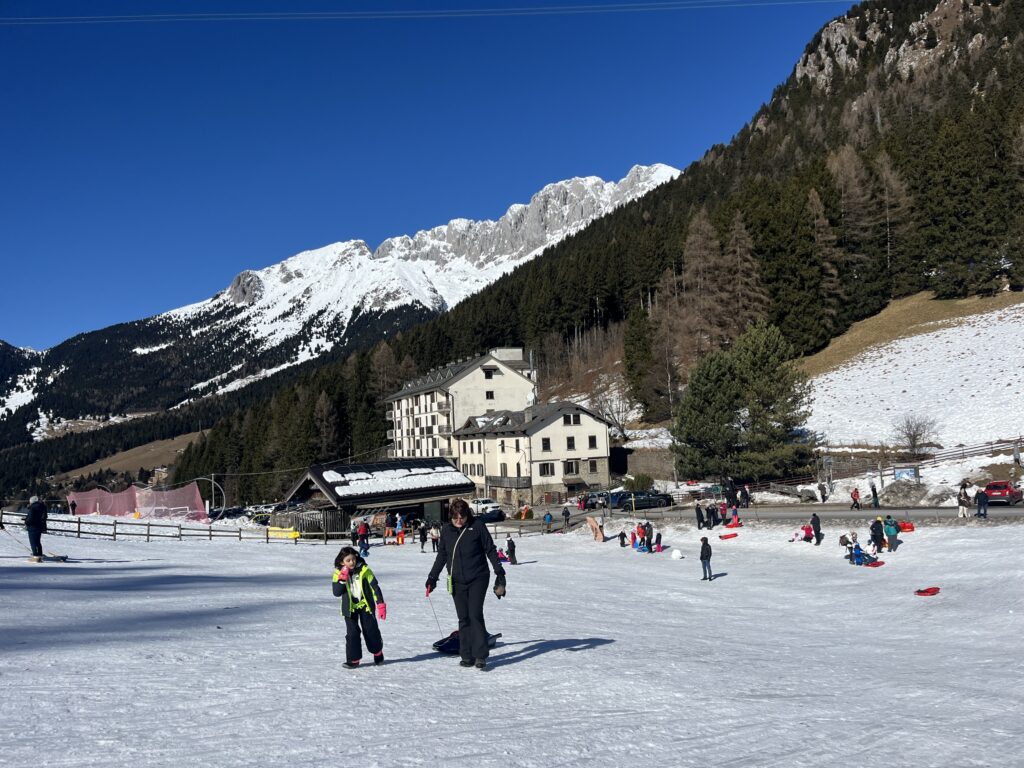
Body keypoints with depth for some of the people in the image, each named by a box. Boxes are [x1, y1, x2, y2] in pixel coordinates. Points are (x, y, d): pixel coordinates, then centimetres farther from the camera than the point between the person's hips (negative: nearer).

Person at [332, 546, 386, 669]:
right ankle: (353, 659, 5)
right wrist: (342, 579, -26)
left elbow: (375, 587, -8)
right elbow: (336, 592, -13)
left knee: (371, 629, 2)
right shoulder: (338, 573, -6)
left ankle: (378, 652, 26)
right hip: (350, 607, 1)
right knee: (352, 632, -4)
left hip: (365, 604, -1)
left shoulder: (364, 570, -11)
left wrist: (381, 604, -12)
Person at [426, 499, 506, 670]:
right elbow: (441, 555, 16)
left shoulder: (477, 527, -6)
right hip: (457, 581, 3)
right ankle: (467, 655, 12)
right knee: (463, 619, 5)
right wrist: (433, 576, 15)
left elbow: (490, 550, 0)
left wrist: (499, 572, -2)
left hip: (478, 579, -3)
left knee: (475, 615, -11)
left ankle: (480, 656, -6)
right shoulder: (446, 530, 4)